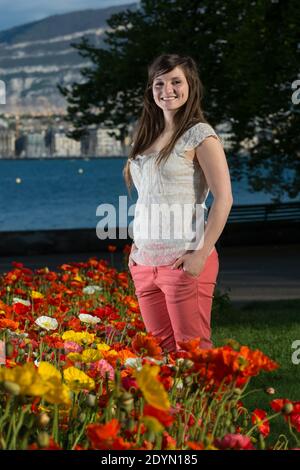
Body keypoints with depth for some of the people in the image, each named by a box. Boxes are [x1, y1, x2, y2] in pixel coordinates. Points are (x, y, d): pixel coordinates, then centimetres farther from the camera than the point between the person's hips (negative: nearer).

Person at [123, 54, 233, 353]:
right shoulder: (148, 136, 15)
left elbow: (224, 198, -12)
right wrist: (136, 247, 12)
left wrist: (202, 255, -16)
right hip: (144, 262, 7)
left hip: (183, 260, -7)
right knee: (161, 347, 8)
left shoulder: (199, 135, -6)